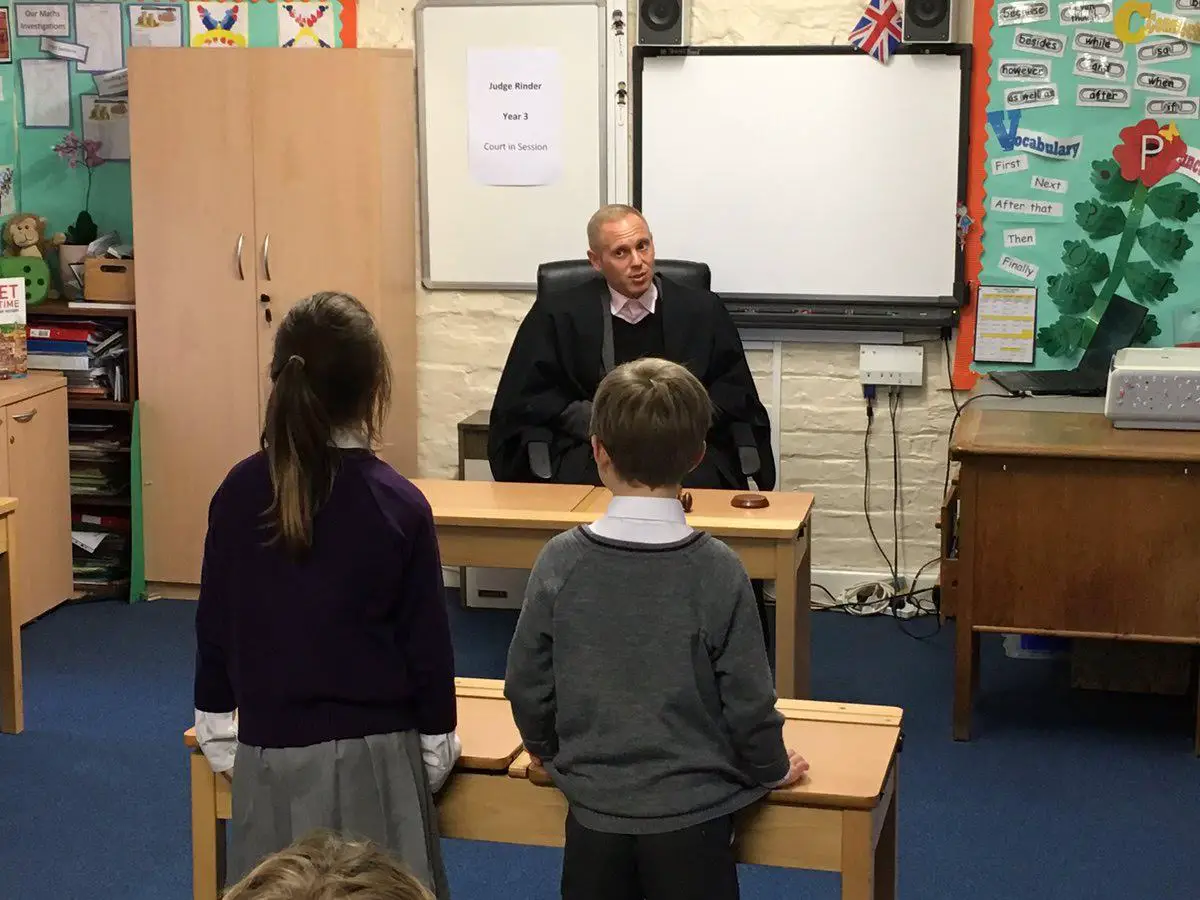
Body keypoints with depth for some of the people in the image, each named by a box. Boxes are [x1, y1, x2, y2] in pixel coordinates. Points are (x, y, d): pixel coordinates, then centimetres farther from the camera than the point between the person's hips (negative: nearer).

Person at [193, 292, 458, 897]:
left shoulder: (239, 492, -4)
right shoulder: (398, 504, -12)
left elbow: (215, 625, 4)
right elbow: (426, 641, -6)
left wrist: (218, 735, 16)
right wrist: (437, 747, 7)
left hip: (270, 752, 3)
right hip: (370, 753, -3)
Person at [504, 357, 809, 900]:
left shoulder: (560, 563, -11)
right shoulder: (716, 570, -15)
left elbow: (527, 683, -3)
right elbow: (747, 698, -10)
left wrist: (545, 747, 17)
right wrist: (772, 769, 9)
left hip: (593, 812, 2)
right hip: (691, 814, -2)